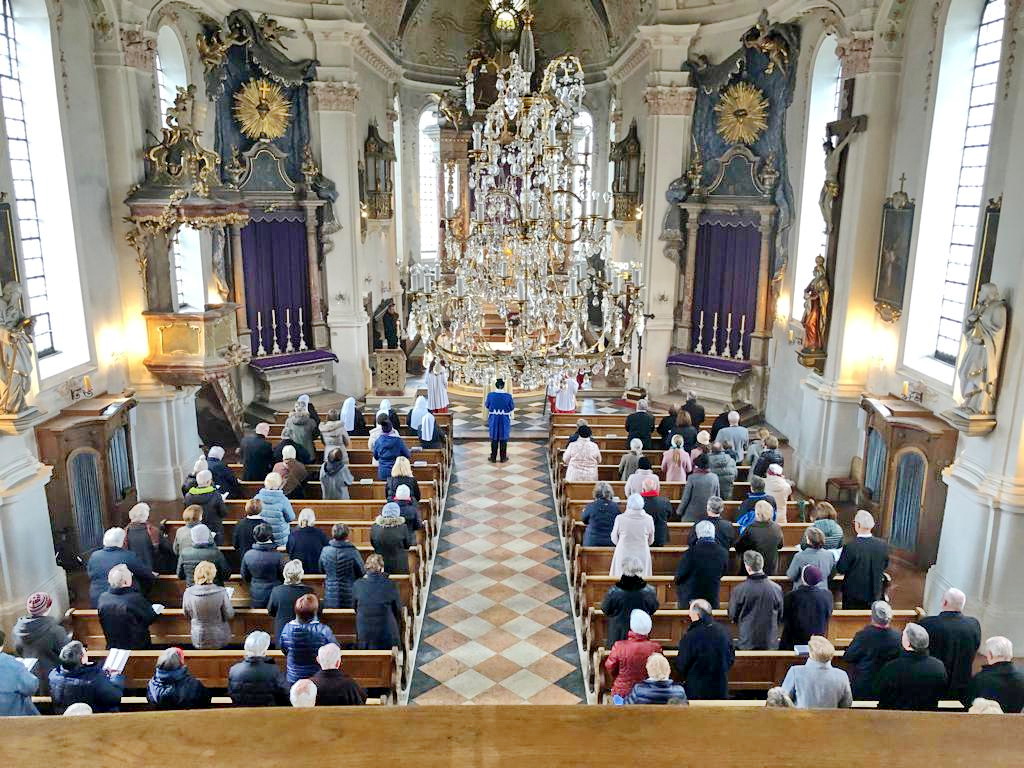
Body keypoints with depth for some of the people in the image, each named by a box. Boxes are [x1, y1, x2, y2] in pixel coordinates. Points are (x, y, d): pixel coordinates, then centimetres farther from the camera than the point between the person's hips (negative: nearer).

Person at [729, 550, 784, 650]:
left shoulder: (739, 590, -17)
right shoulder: (777, 588, -11)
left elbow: (732, 616, -2)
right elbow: (781, 617, 3)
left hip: (747, 643, -2)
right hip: (770, 643, 2)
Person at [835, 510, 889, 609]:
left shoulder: (850, 546, -25)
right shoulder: (883, 545, -12)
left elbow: (840, 569, -14)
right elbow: (885, 566, 5)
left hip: (854, 594, -4)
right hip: (875, 594, 4)